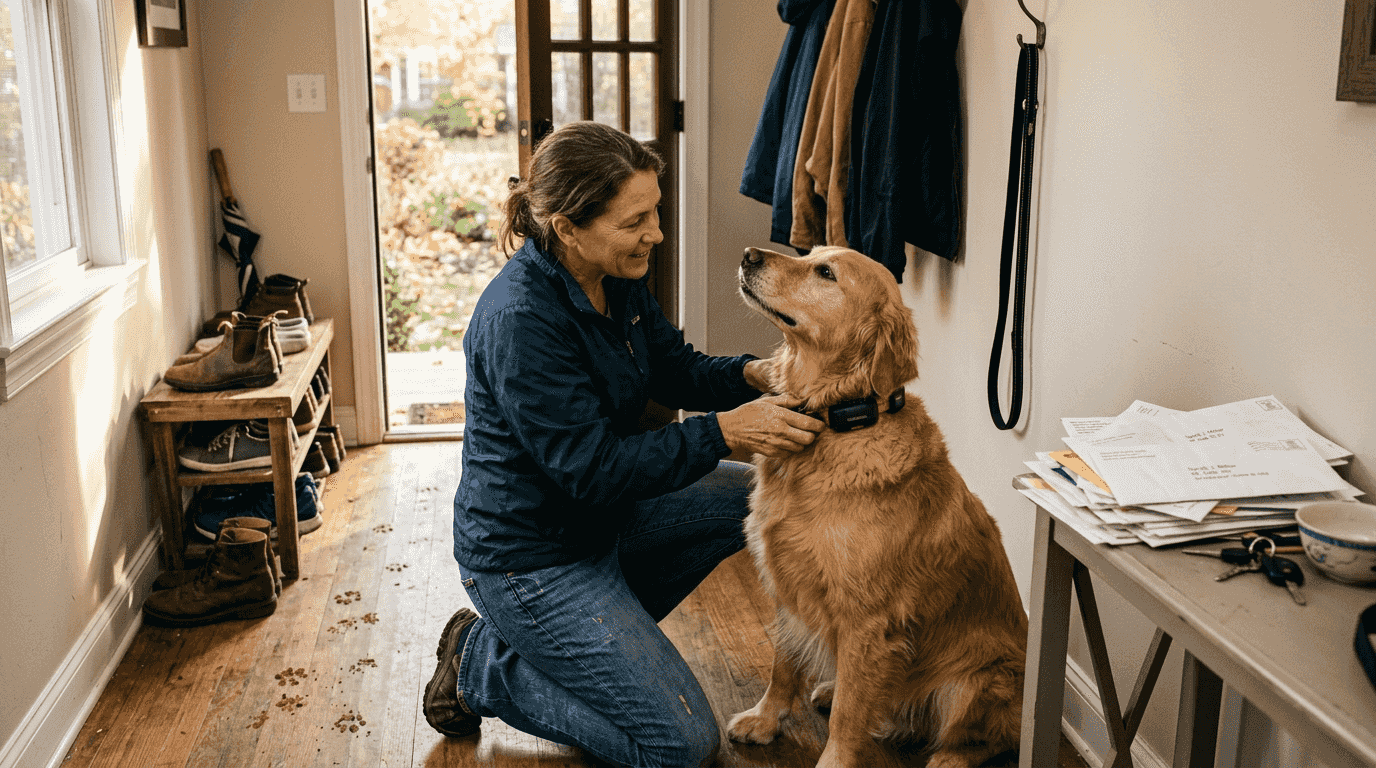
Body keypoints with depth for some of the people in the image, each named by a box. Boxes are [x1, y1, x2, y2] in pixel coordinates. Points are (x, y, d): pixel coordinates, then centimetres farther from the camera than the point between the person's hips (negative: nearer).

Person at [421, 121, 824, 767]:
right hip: (529, 555, -9)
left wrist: (751, 375, -12)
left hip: (598, 515, 9)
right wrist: (726, 432, -29)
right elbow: (593, 469, -28)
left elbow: (677, 371, 8)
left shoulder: (618, 281, -2)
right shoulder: (518, 319, -29)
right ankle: (483, 667, 5)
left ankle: (607, 633, 14)